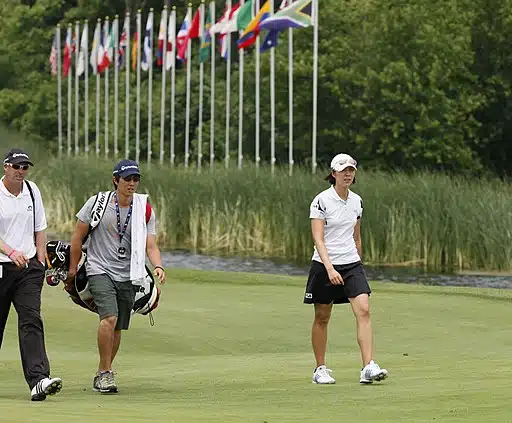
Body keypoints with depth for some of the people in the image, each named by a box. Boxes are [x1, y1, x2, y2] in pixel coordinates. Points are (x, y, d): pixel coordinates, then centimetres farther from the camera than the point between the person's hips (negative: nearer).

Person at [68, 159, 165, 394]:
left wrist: (158, 266, -22)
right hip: (99, 270, -3)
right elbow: (78, 236, 5)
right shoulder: (97, 203, -5)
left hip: (127, 276, 3)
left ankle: (102, 375, 25)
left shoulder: (144, 209, 0)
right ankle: (105, 372, -14)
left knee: (117, 328, 7)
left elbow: (150, 245, -3)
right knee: (109, 318, -23)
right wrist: (73, 267, 7)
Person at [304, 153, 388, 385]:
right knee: (322, 318, 6)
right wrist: (329, 268, -27)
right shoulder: (321, 200, -10)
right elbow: (318, 238, -17)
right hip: (325, 265, -4)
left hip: (352, 264, 4)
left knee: (364, 310, -13)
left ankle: (368, 368, -18)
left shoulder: (356, 201, 8)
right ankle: (320, 369, 19)